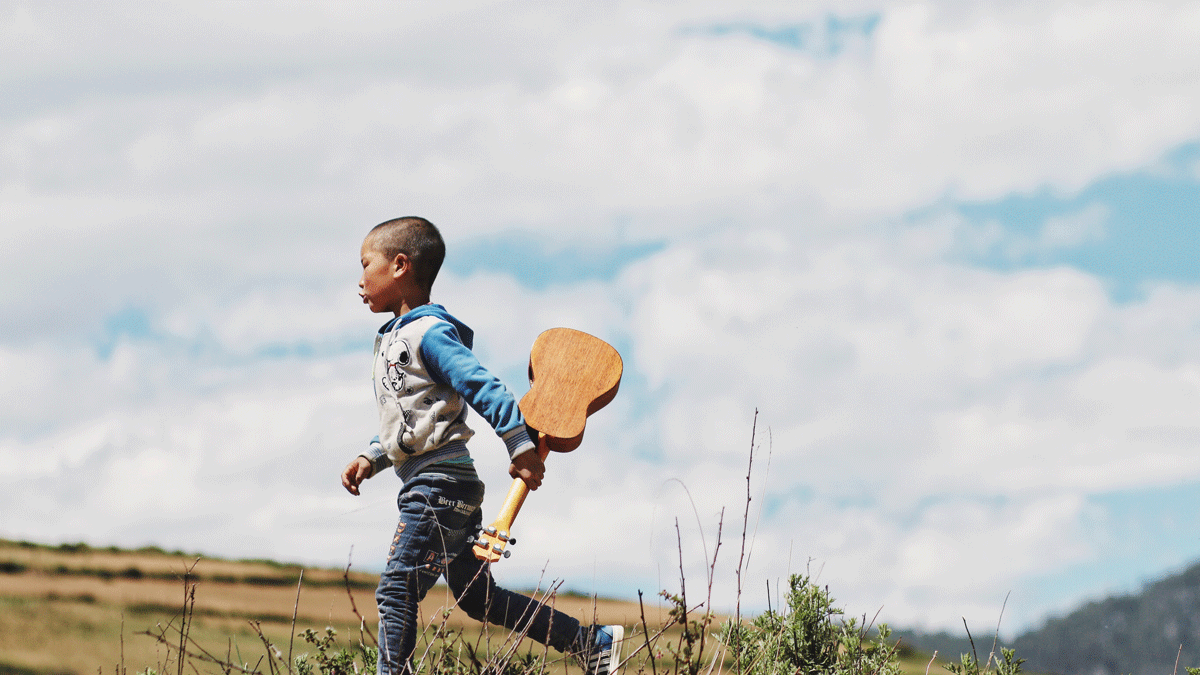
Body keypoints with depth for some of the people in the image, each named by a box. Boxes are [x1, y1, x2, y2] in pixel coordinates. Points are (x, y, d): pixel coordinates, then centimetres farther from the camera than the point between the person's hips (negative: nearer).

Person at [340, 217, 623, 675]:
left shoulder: (428, 334, -13)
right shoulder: (394, 338, 19)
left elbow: (483, 387, -20)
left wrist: (519, 446, -24)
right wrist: (371, 458, 14)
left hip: (438, 484, -10)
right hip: (449, 491, 10)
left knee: (395, 591, -12)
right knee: (479, 598, 11)